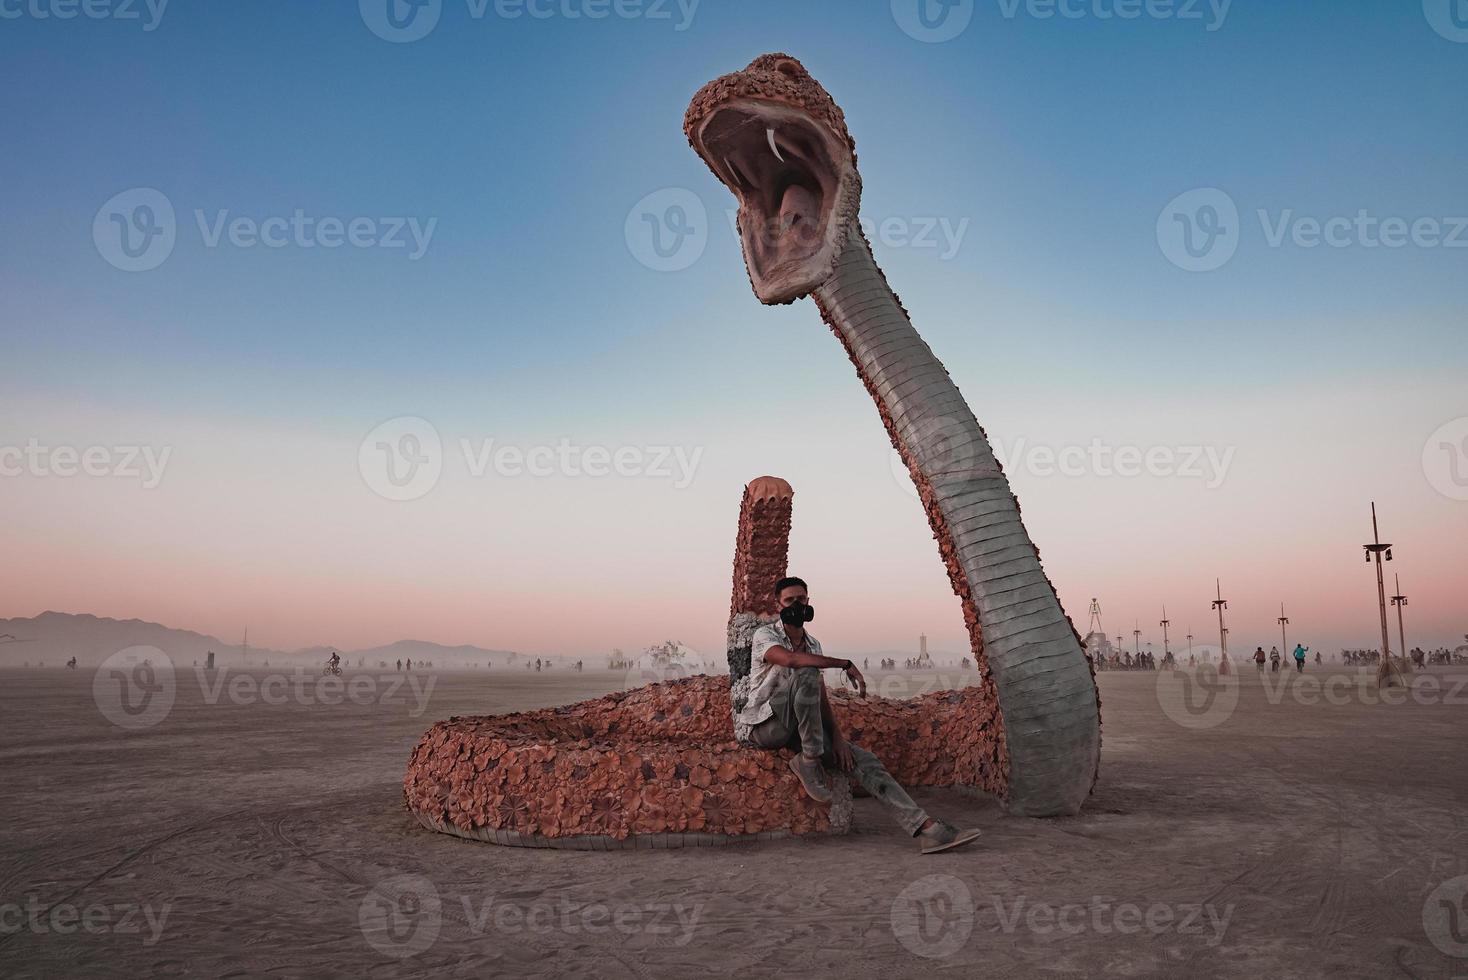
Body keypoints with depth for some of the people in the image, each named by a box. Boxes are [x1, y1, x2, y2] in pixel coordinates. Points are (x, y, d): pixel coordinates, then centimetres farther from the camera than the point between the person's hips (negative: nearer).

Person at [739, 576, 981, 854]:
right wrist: (845, 664, -28)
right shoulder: (764, 635, -6)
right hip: (765, 725, -6)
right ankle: (809, 760, -24)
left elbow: (821, 698, 7)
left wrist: (837, 736, -9)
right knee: (806, 674, -32)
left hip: (799, 729, 6)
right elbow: (789, 659, -29)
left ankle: (926, 828, -22)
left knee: (863, 760, -13)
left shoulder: (813, 645, 15)